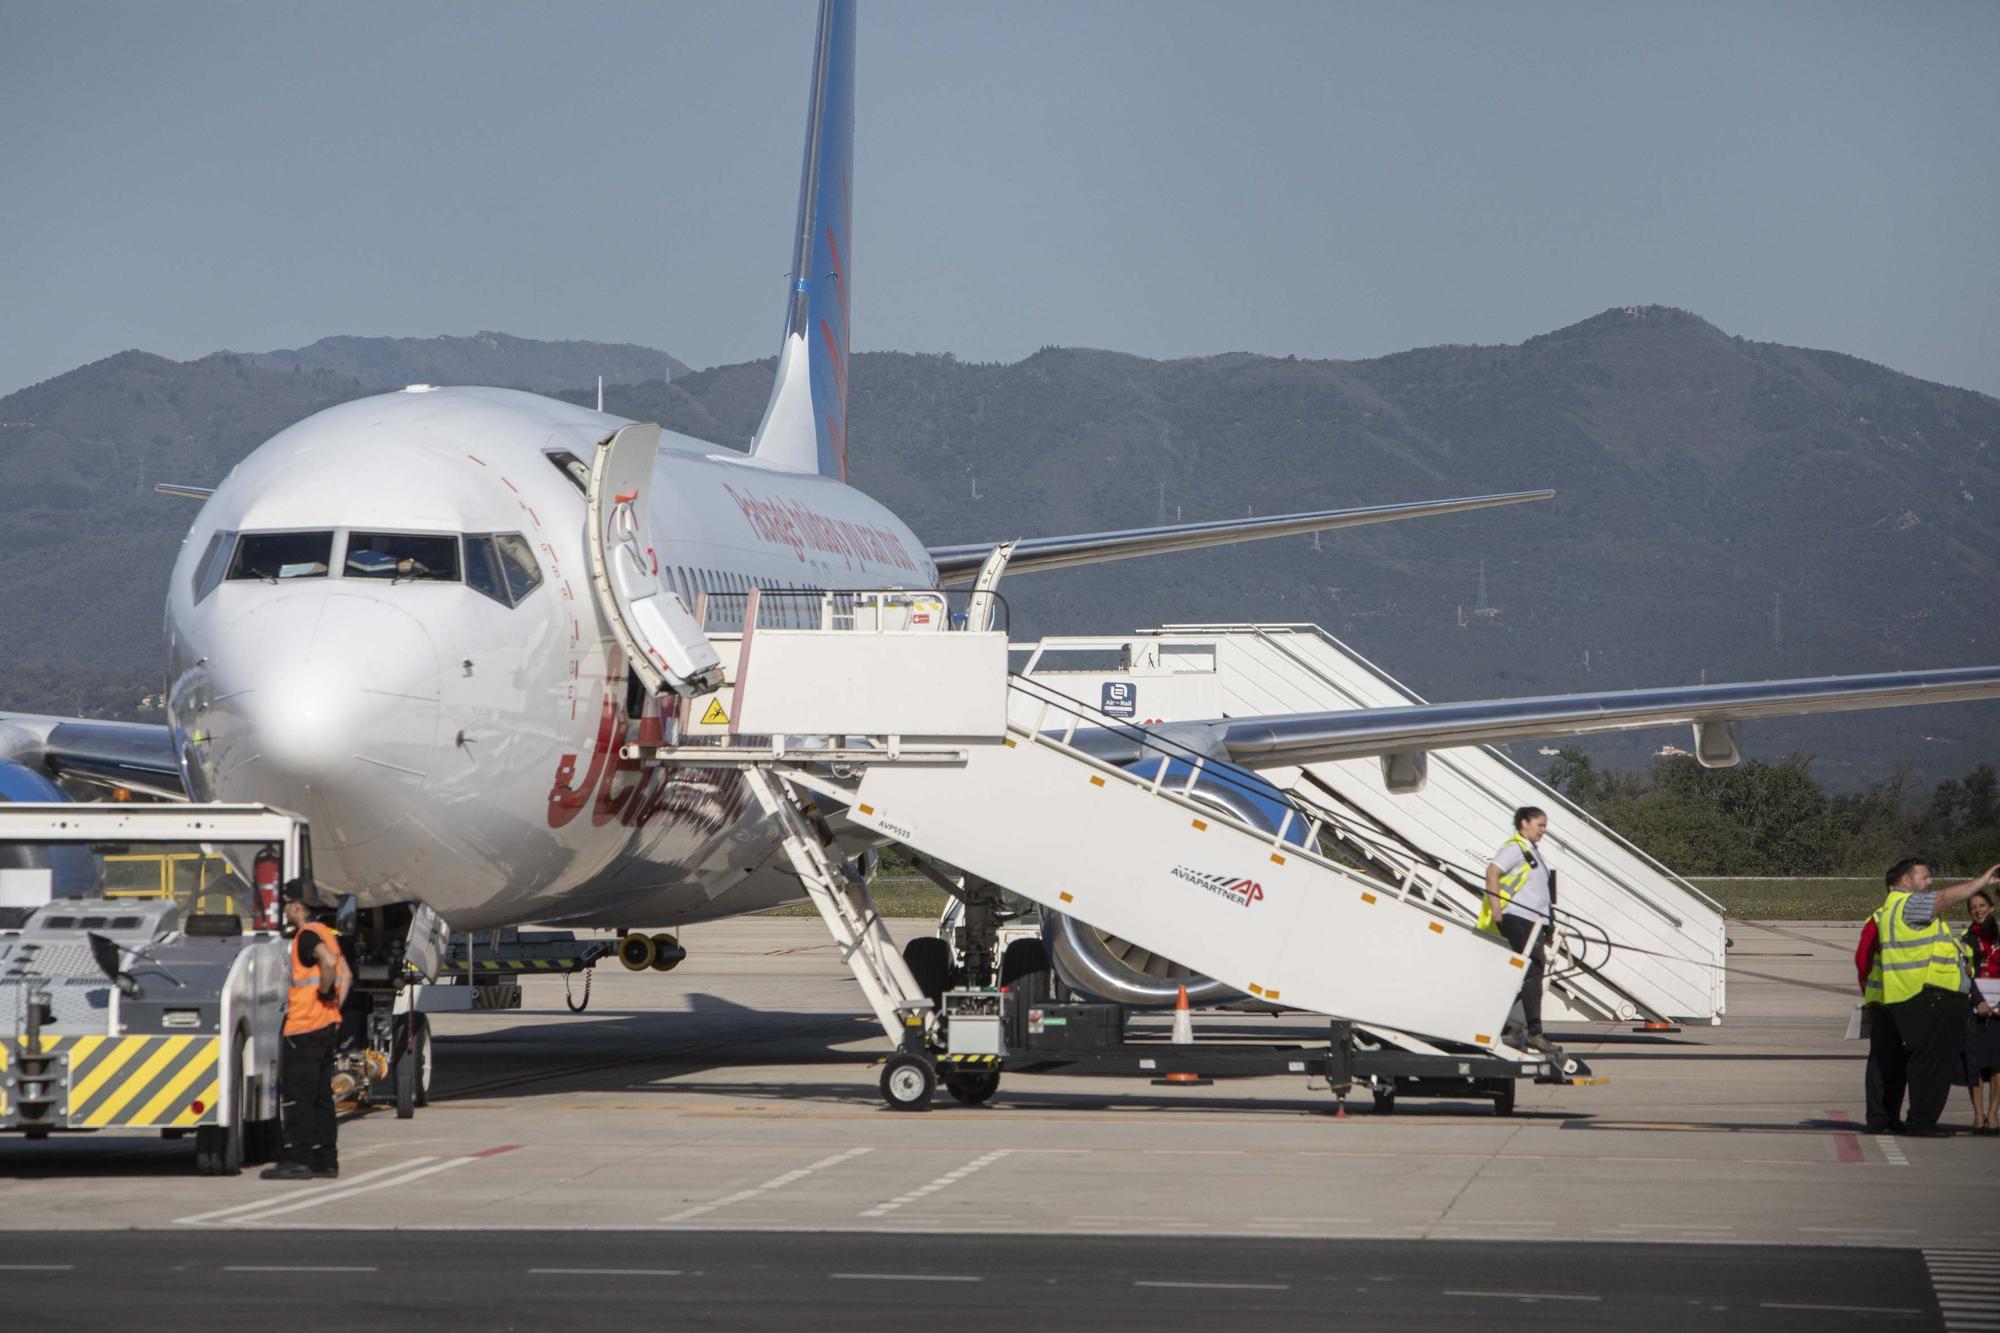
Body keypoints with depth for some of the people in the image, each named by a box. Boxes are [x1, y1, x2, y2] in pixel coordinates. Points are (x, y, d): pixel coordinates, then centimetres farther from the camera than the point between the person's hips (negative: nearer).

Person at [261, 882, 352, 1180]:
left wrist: (324, 991, -18)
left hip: (305, 1028, -9)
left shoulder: (307, 935, -12)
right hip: (328, 1026, 9)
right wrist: (336, 1003, 13)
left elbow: (329, 961, -31)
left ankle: (297, 1159, -8)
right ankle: (325, 1159, 13)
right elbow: (345, 974, 21)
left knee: (295, 1096, -7)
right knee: (321, 1096, 12)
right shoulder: (326, 933, 16)